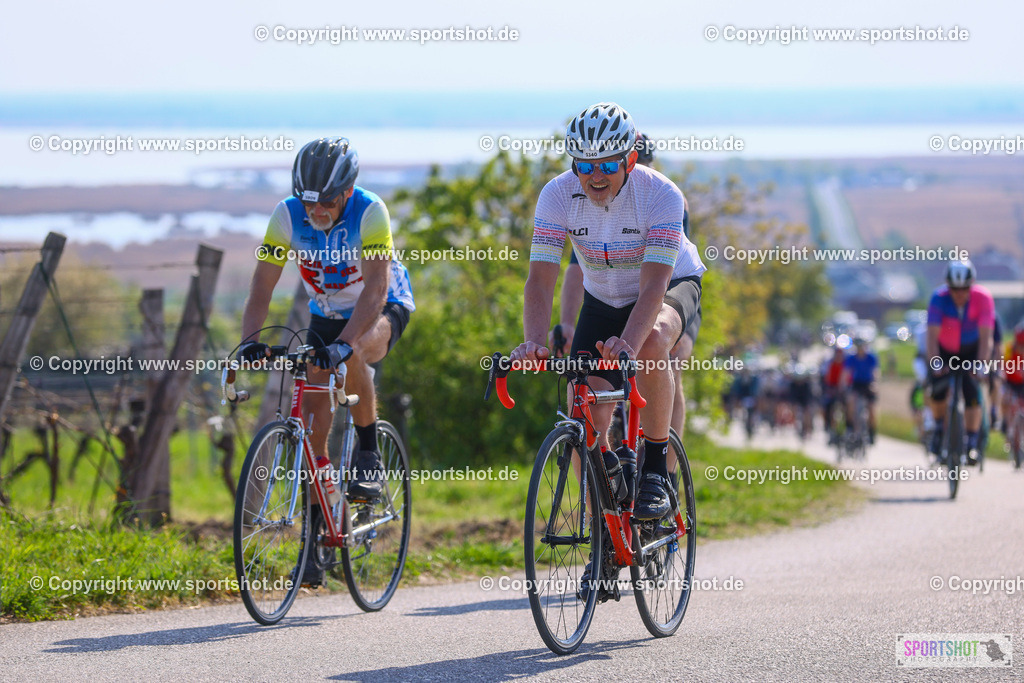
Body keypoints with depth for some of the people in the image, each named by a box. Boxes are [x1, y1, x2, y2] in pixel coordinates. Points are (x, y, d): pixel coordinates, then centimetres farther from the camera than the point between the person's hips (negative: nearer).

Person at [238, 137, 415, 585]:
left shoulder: (369, 213, -31)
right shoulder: (287, 217, -21)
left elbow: (375, 289, -39)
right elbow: (261, 288, -22)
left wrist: (344, 343, -53)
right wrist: (249, 340, -40)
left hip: (384, 308, -4)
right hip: (328, 313, 4)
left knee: (352, 357, -37)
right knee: (313, 413, -10)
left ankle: (369, 457, -15)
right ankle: (315, 537, -2)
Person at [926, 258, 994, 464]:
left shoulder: (983, 298, -28)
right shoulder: (939, 298, -28)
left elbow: (986, 337, -32)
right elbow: (932, 335, -34)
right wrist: (935, 364, -46)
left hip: (971, 350, 0)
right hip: (945, 349, 0)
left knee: (972, 391, -18)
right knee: (938, 389, -18)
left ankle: (972, 444, -10)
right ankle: (940, 427, 10)